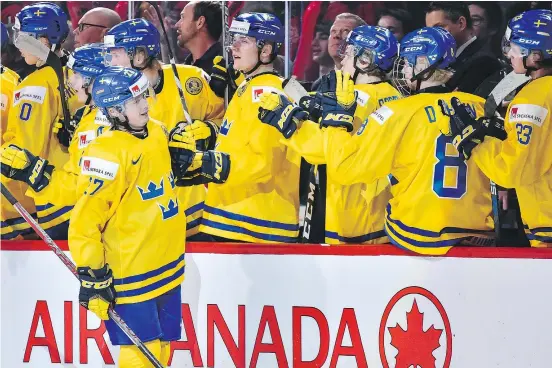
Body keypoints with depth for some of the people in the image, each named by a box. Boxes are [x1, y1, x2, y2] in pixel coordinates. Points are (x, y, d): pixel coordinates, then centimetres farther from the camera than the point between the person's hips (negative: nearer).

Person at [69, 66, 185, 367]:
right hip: (130, 274, -8)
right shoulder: (108, 154, -23)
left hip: (168, 266, 8)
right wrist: (91, 275, -21)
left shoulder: (157, 133, 3)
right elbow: (85, 220, -22)